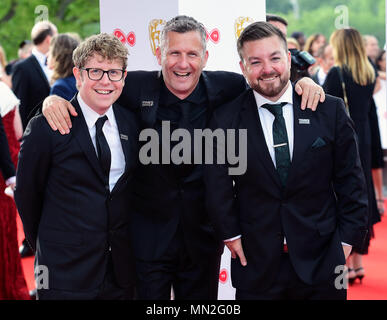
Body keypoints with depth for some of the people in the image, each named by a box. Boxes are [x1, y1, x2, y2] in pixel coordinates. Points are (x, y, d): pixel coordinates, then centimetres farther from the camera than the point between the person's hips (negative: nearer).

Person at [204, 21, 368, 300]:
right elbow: (218, 186, 6)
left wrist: (348, 238, 0)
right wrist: (231, 234, 2)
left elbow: (350, 180, 2)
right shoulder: (226, 119, -1)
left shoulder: (330, 110, -1)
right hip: (256, 263, 0)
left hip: (321, 260, 0)